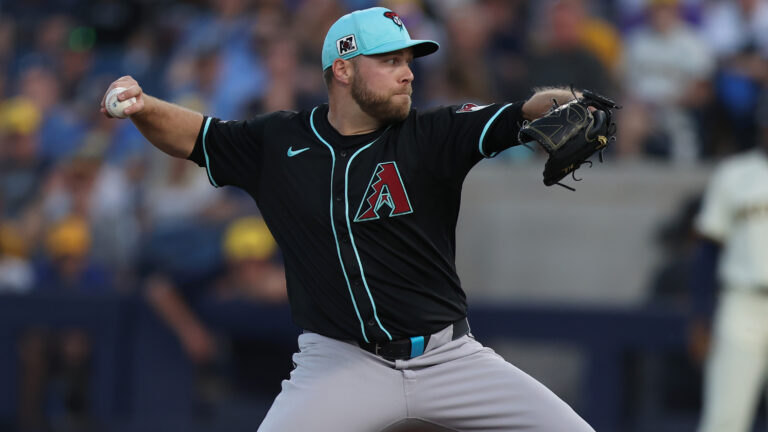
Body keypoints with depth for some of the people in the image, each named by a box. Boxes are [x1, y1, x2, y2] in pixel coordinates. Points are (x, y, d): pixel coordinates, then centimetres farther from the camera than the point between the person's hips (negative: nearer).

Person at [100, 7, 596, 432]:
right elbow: (190, 135, 11)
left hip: (449, 355, 1)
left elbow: (522, 115, -17)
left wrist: (564, 104, -40)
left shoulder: (433, 136, -5)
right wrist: (142, 106, -10)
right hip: (341, 365, -1)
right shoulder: (277, 143, 2)